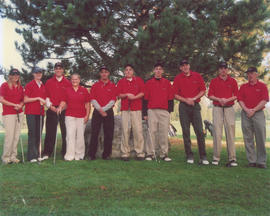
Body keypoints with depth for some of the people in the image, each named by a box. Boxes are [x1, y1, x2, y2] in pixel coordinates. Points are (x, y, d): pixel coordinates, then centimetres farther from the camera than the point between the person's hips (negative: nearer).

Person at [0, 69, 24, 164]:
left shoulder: (20, 87, 14)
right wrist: (14, 105, -12)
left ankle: (13, 156, 13)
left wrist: (20, 105, -4)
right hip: (8, 114, -5)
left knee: (16, 136, 5)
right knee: (10, 135, -9)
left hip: (19, 113, 5)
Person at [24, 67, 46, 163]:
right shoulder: (29, 85, -2)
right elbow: (25, 100, -7)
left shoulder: (43, 86, 16)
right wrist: (37, 98, -13)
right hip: (31, 112, -5)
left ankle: (38, 155, 12)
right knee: (32, 133, -7)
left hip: (40, 112, 6)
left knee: (39, 134, 6)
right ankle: (32, 156, -2)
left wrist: (43, 101, 3)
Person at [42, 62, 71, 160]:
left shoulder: (67, 83, 8)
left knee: (65, 132, 0)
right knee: (50, 132, 1)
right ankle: (47, 153, 7)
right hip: (52, 110, 1)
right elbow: (46, 96, 10)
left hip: (64, 109, 0)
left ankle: (65, 152, 9)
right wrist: (50, 106, -3)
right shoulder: (49, 82, 11)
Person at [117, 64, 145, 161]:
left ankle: (140, 153, -1)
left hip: (136, 108, -1)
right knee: (125, 131, -2)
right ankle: (125, 153, 3)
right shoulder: (121, 81, 17)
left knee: (138, 130, -6)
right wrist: (127, 95, -9)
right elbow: (119, 94, 9)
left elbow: (142, 93, 4)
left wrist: (134, 97, -12)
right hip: (125, 109, 1)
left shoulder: (139, 80, 13)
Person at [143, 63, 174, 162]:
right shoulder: (148, 83, 10)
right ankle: (150, 153, 3)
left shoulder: (167, 82, 12)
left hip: (164, 111, 1)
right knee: (152, 132, -2)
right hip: (152, 111, -1)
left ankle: (164, 154, 7)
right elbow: (145, 98, 7)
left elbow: (170, 98, 11)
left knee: (164, 133, 1)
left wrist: (170, 110, 3)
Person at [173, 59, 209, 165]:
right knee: (186, 132, 1)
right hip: (183, 107, 0)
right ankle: (189, 156, 10)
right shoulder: (177, 78, 6)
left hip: (195, 105, 0)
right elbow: (175, 95, 4)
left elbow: (203, 91, 8)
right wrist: (186, 100, -11)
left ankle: (203, 157, 1)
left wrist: (193, 99, -6)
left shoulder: (197, 76, 8)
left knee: (200, 131, -4)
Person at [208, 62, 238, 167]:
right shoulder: (214, 81, 10)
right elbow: (210, 95, 6)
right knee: (217, 133, -4)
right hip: (217, 108, 0)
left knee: (230, 132, -3)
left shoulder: (232, 81, 11)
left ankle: (232, 158, -1)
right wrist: (219, 99, -11)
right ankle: (216, 158, 0)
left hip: (229, 108, 0)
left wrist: (227, 99, -10)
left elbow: (236, 95, 7)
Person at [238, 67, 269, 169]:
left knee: (260, 137, -4)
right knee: (248, 138, 2)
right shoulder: (243, 86, 14)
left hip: (258, 113, -2)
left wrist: (254, 110, -10)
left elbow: (264, 100, -1)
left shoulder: (262, 86, 7)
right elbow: (240, 100, 7)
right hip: (246, 114, 2)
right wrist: (246, 110, -9)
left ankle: (261, 161, 2)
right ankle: (252, 160, 8)